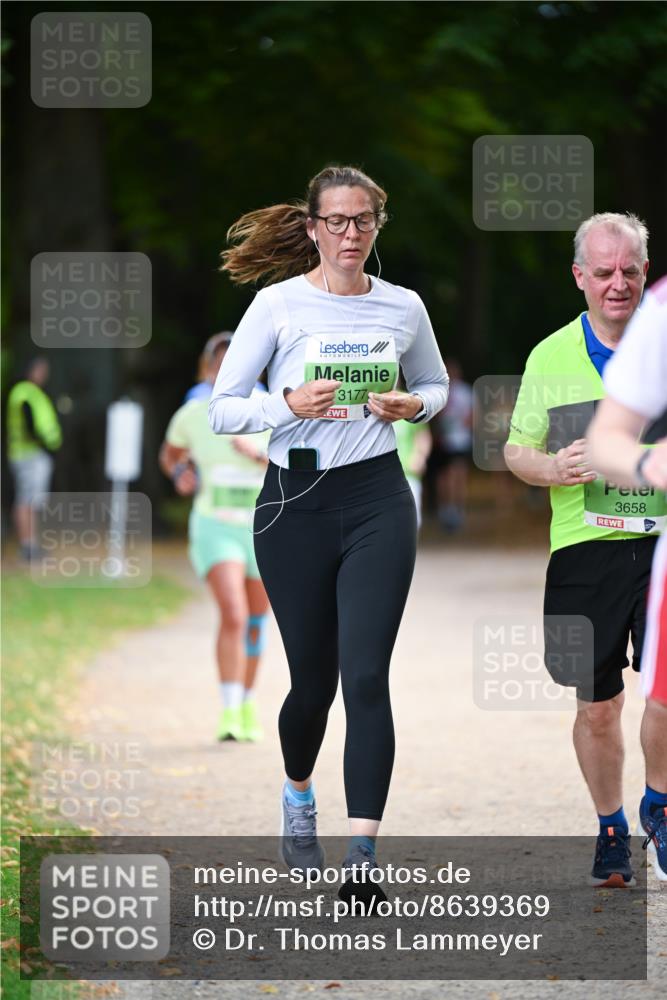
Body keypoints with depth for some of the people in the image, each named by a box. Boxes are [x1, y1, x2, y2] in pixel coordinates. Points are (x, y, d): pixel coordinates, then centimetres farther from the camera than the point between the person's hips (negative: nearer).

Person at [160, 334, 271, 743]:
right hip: (215, 527, -2)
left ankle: (248, 705, 35)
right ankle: (229, 713, -24)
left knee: (255, 623, 14)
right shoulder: (191, 415, -4)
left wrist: (260, 454, -26)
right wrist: (180, 473, -5)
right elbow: (170, 454, 17)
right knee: (233, 616, -22)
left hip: (263, 530, 2)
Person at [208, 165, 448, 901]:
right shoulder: (277, 304, -3)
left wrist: (414, 405, -1)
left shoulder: (403, 307, 4)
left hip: (377, 500, 1)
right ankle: (298, 797, 41)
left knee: (366, 675, -12)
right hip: (295, 502, -1)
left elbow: (434, 385, 22)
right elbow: (221, 409, -2)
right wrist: (290, 405, -20)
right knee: (312, 679, 9)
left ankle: (362, 854, -14)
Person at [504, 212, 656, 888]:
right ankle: (611, 830, 25)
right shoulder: (551, 358, 8)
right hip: (584, 549, 1)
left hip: (662, 545, -1)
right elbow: (516, 451, 14)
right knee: (597, 705, 6)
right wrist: (553, 468, -8)